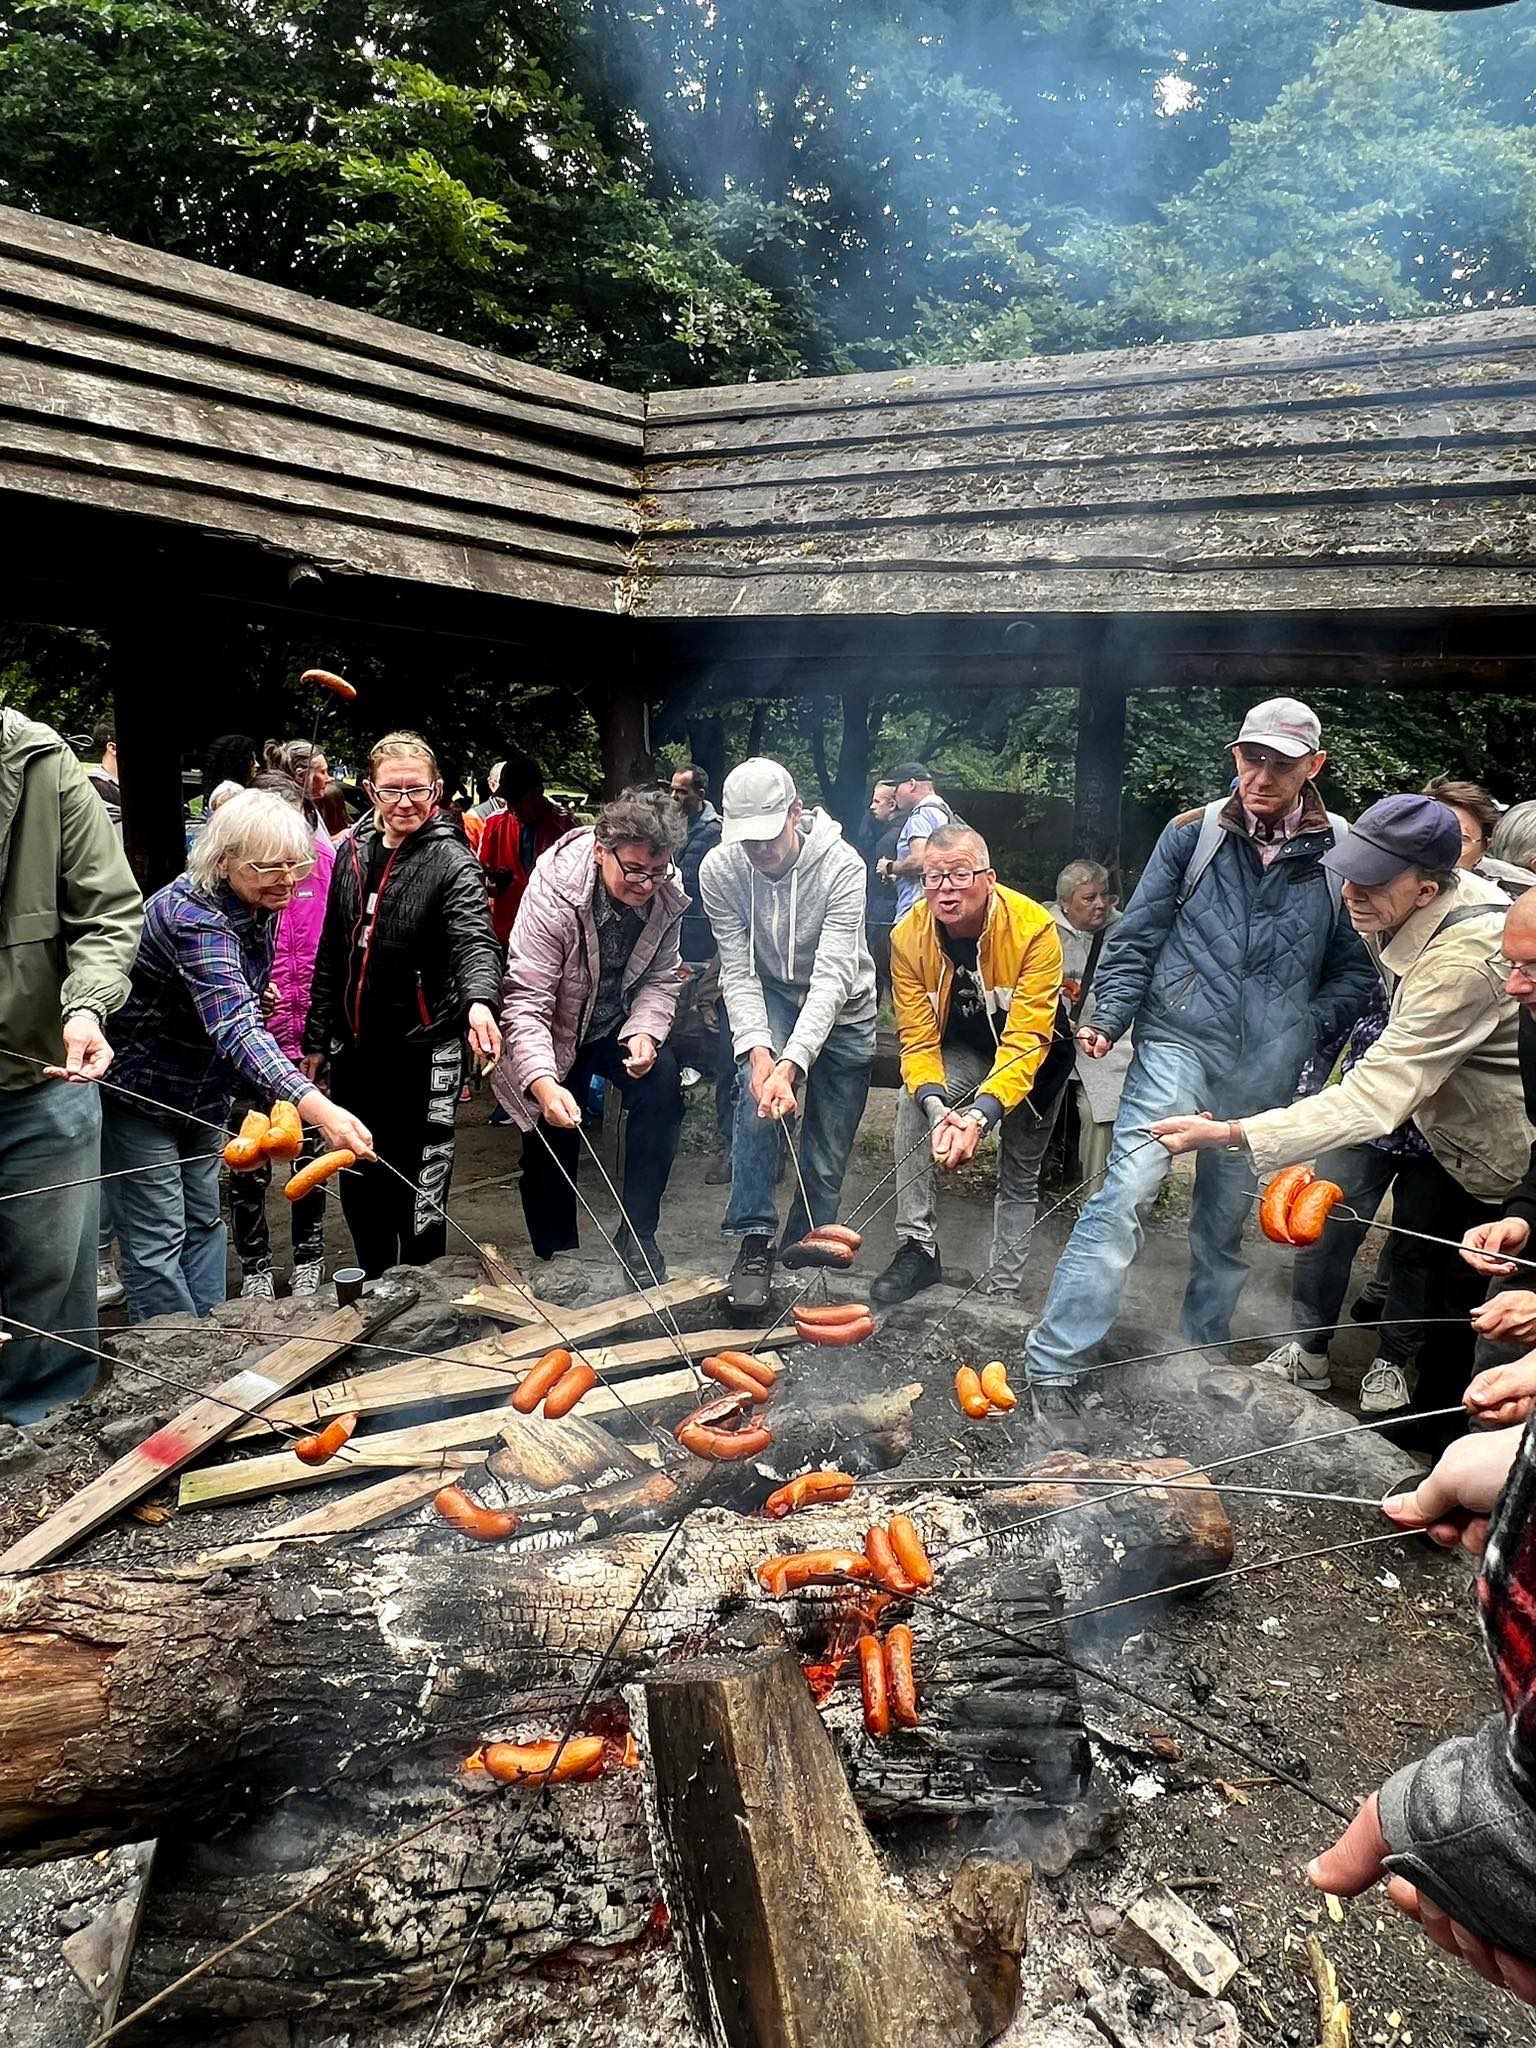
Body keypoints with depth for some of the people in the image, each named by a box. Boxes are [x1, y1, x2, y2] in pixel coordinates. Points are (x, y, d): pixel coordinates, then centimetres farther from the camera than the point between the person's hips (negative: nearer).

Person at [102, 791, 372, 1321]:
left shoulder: (258, 905, -5)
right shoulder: (193, 916, -33)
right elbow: (235, 1025, -47)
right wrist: (316, 1107, -60)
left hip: (201, 1093, 9)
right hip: (140, 1094, -9)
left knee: (203, 1223, 16)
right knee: (156, 1241, -2)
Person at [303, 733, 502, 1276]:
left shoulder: (451, 860, -10)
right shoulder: (352, 851, 7)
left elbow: (475, 940, -26)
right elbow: (332, 952, 14)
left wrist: (479, 1001, -47)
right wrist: (316, 1037, 14)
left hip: (424, 1053, -6)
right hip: (355, 1049, 6)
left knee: (418, 1191, 1)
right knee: (358, 1185, 16)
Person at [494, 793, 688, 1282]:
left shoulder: (666, 897, -17)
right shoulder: (552, 898, -31)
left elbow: (660, 978, -4)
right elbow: (525, 1003, -35)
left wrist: (644, 1031, -25)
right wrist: (543, 1083, -49)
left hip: (620, 1026, 3)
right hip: (552, 1038, -3)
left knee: (662, 1087, -23)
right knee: (551, 1149, 2)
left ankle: (637, 1235, -11)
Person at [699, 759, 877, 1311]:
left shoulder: (842, 866, -31)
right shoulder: (719, 869, -22)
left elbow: (831, 978, -36)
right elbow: (739, 972, -19)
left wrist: (791, 1065, -47)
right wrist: (758, 1050, -36)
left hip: (842, 1007, -1)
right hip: (769, 993, 1)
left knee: (827, 1157, 2)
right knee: (756, 1094, -29)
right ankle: (755, 1242, -21)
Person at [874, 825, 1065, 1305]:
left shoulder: (1034, 929, -35)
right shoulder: (909, 936, -24)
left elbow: (1026, 1041, -38)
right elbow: (917, 1038, -23)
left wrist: (982, 1113, -52)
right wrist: (936, 1106, -42)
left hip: (1031, 1054, -2)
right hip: (961, 1047, 2)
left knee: (1020, 1174, 9)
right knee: (912, 1104, -27)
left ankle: (1002, 1292, 24)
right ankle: (917, 1246, -20)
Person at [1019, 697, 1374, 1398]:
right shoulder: (1194, 834, 2)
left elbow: (1356, 968, 10)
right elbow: (1136, 938, 3)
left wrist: (1308, 1027, -2)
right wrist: (1109, 1017, -7)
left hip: (1266, 1071, 2)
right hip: (1179, 1043, -2)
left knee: (1226, 1221, 13)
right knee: (1125, 1194, -15)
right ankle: (1051, 1365, -12)